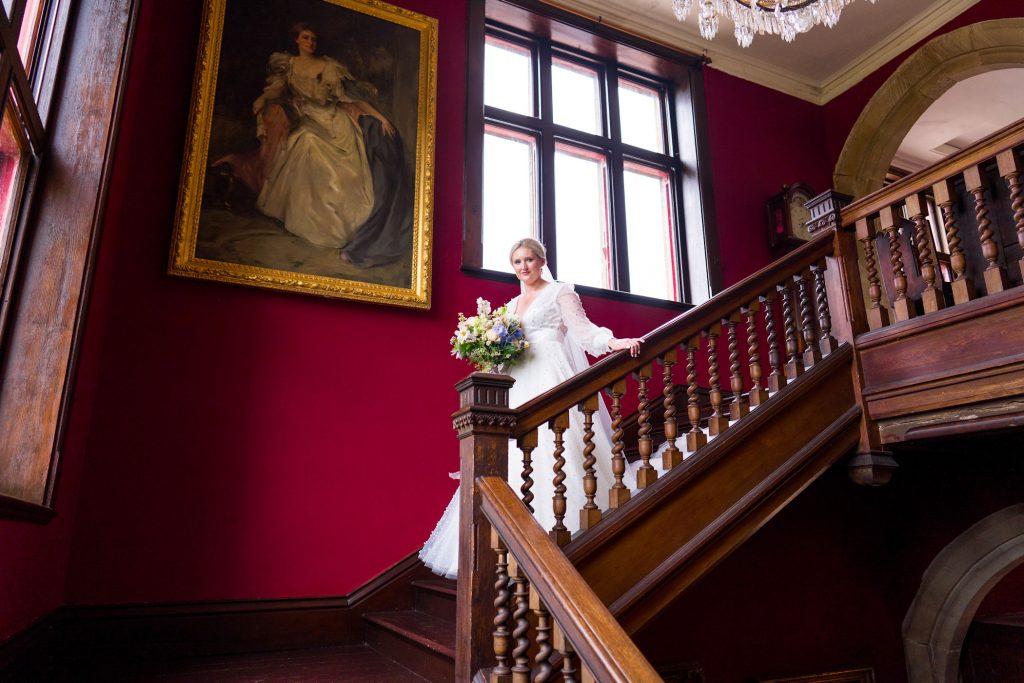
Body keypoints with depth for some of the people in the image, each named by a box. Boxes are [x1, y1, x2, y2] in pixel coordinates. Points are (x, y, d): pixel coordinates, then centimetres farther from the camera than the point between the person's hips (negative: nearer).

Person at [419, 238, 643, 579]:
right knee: (515, 464, -2)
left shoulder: (559, 292, 6)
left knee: (552, 456, -14)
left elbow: (581, 326, -8)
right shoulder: (512, 305, 23)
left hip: (552, 381, -6)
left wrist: (614, 342, -25)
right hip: (519, 387, 6)